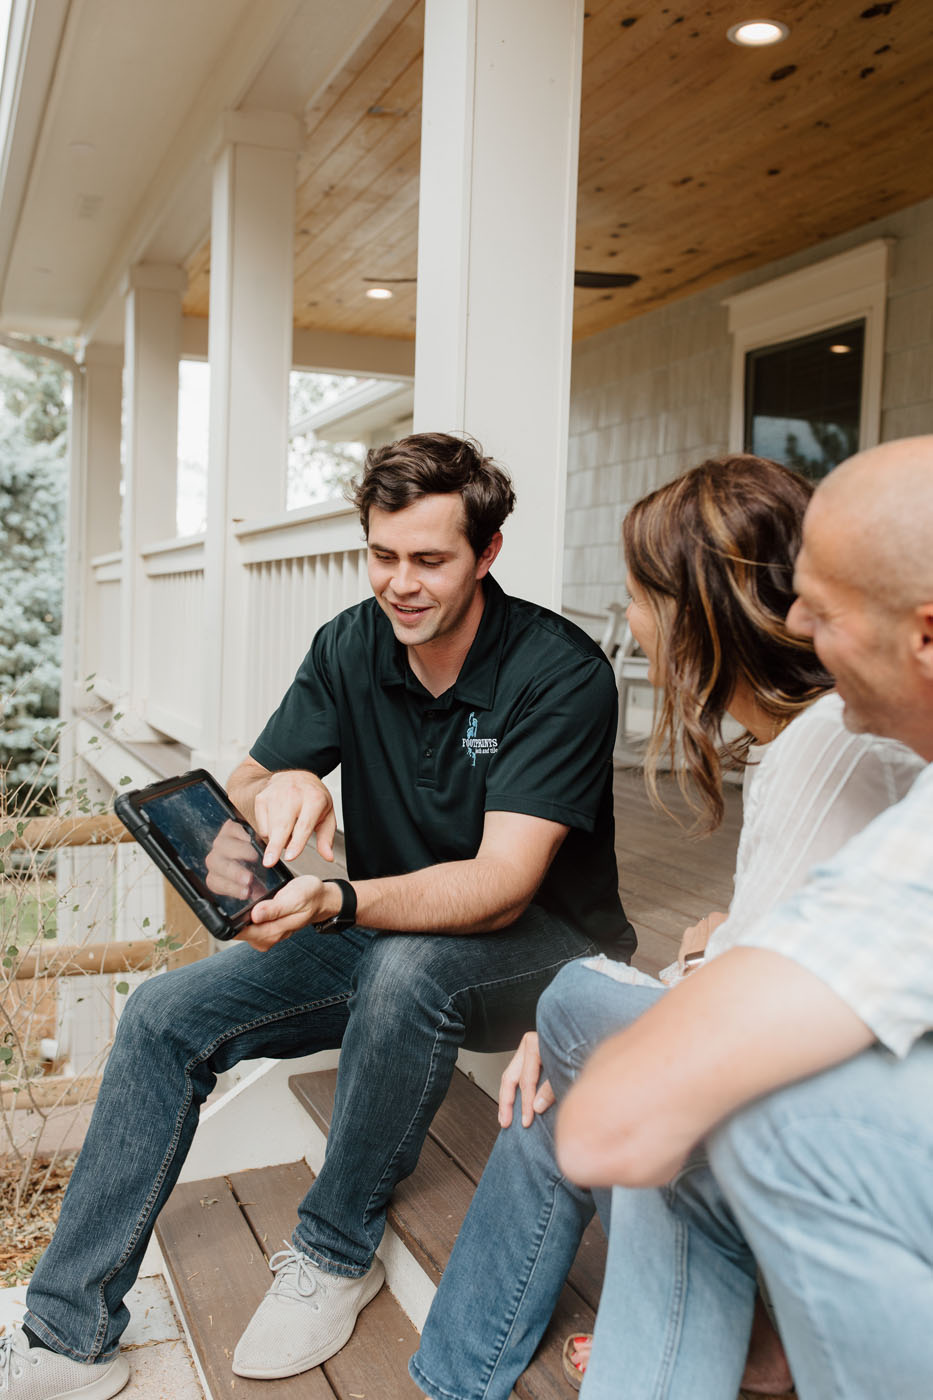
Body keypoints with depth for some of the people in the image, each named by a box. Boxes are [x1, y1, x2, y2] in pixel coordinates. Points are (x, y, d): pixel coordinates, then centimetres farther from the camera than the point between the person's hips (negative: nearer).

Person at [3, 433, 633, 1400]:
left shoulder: (560, 673, -21)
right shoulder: (351, 648, -4)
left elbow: (501, 885, -29)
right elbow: (239, 796, -3)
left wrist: (336, 903, -45)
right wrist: (282, 788, -29)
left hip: (541, 948, -5)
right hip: (391, 929, 5)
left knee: (406, 968, -38)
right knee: (165, 1018, -12)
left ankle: (336, 1250, -12)